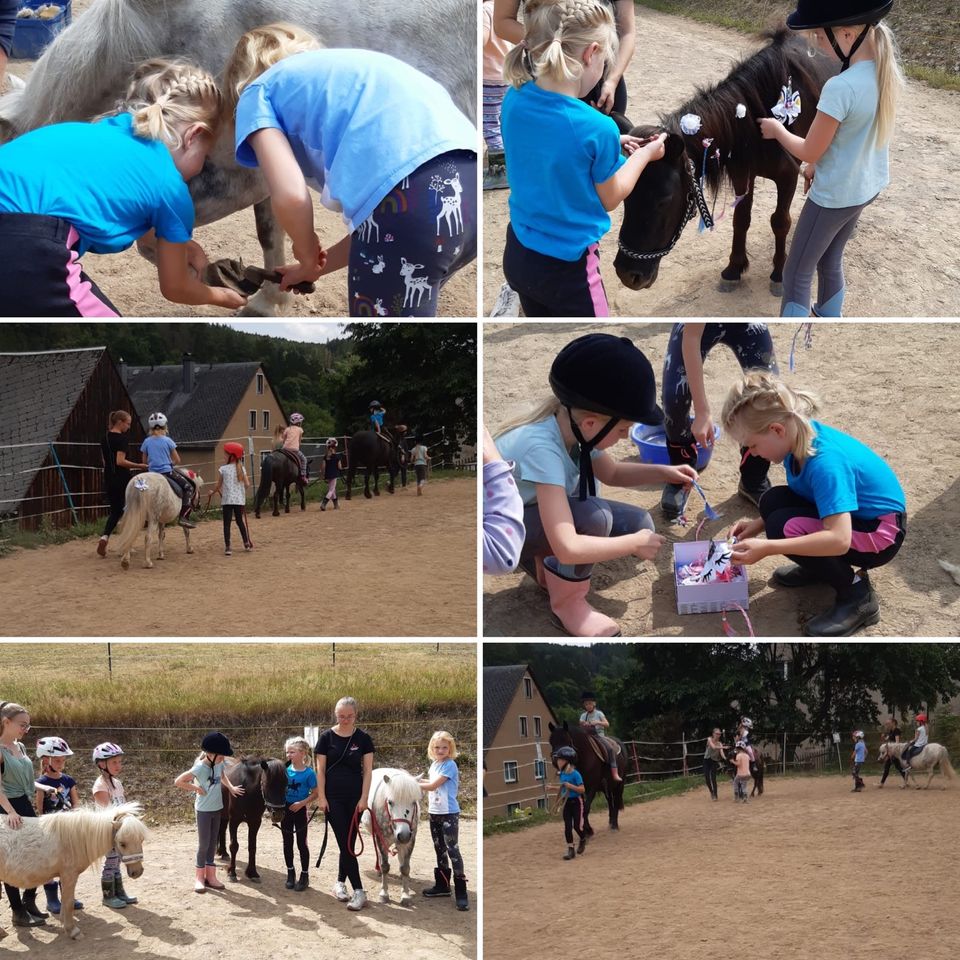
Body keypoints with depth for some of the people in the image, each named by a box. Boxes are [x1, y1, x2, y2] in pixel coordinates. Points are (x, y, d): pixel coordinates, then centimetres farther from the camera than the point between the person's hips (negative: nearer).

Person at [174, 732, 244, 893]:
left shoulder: (220, 763, -4)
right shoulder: (200, 767, -23)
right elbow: (178, 782, -22)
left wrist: (231, 787, 6)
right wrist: (196, 788, -19)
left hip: (217, 808, 6)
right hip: (204, 810, -6)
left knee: (213, 843, 12)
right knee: (204, 843, 0)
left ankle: (210, 876, 19)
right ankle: (199, 877, 12)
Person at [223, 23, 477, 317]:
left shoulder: (257, 93, 19)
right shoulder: (335, 72, 39)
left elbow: (290, 196, 2)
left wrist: (308, 256, 22)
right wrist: (318, 266, 47)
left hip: (412, 191, -8)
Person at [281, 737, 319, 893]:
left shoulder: (309, 773, -12)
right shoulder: (285, 770, 0)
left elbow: (315, 794, -10)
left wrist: (302, 803, -21)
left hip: (299, 810, -4)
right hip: (285, 809, 4)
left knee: (301, 843, 3)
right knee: (287, 842, 11)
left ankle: (304, 875, 14)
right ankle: (290, 874, 24)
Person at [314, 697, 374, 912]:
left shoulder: (363, 738, 0)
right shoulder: (327, 737, -2)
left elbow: (368, 770, 0)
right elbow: (320, 769, -1)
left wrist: (364, 798, -6)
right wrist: (321, 797, -6)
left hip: (354, 797, 1)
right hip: (333, 797, -1)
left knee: (348, 843, 5)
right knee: (345, 843, -6)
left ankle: (340, 882, 23)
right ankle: (358, 891, -5)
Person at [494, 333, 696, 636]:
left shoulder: (573, 426, -13)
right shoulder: (541, 447, -36)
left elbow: (612, 473, 12)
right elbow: (568, 548, -42)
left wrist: (664, 472, -3)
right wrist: (635, 544, -29)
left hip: (540, 513, 8)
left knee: (638, 523, -3)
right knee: (594, 517, -32)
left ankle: (545, 562, 11)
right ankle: (567, 602, -8)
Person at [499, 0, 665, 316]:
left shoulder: (513, 101, -8)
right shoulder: (597, 128, -26)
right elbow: (609, 199, -7)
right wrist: (644, 154, 8)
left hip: (518, 253, 7)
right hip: (567, 266, -7)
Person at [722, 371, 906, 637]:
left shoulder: (825, 463, -34)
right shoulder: (802, 436, -8)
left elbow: (839, 539, -41)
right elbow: (800, 495, 12)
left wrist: (767, 548, -39)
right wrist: (758, 525, 0)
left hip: (881, 532, -9)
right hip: (846, 515, 9)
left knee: (785, 527, -26)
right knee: (773, 501, -6)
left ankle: (857, 595, -9)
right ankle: (819, 566, 16)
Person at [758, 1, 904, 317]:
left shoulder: (841, 87, -32)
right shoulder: (887, 71, -7)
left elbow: (809, 152, -19)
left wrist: (777, 129, -2)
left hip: (834, 196, -8)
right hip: (868, 186, 8)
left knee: (796, 275, 7)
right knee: (830, 262, 24)